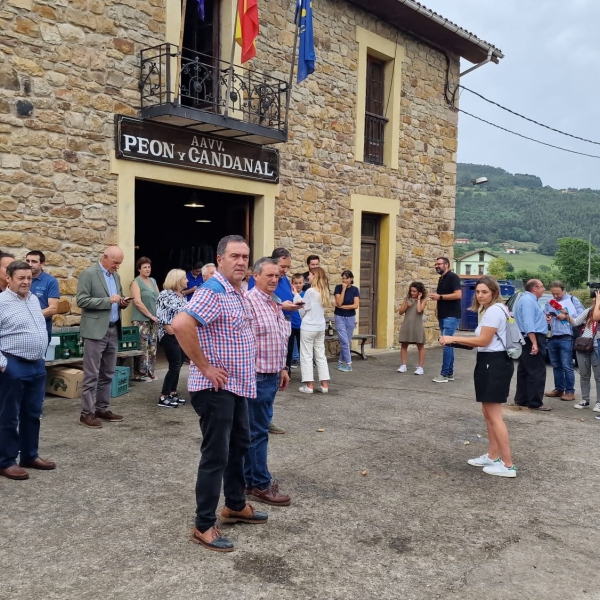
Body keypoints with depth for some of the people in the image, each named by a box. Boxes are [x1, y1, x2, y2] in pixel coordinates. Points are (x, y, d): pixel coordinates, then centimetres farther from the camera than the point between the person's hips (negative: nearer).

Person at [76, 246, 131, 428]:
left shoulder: (116, 276, 15)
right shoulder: (88, 273, -8)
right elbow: (82, 301, -15)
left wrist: (122, 302, -1)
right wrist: (108, 300, -19)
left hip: (113, 330, 8)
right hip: (95, 331, -7)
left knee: (108, 374, 12)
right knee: (91, 375, -3)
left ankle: (102, 409, 21)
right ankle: (87, 413, 3)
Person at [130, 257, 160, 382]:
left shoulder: (153, 281, 15)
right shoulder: (136, 282, -6)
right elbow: (138, 302, -15)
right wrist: (150, 315, -14)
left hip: (154, 319, 7)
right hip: (141, 320, -7)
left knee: (152, 347, 9)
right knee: (142, 347, -7)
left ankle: (150, 372, 16)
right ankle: (140, 374, 0)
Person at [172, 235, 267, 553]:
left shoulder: (239, 293, 10)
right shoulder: (213, 291, -20)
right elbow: (180, 324, -34)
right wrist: (204, 367, -26)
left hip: (238, 385, 10)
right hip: (216, 388, -10)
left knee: (239, 446, 21)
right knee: (216, 455, -2)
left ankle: (235, 505, 38)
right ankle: (203, 526, 10)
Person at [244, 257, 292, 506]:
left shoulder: (275, 304, 13)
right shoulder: (249, 301, -16)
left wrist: (282, 368, 19)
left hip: (272, 375, 9)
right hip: (257, 376, -9)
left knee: (257, 429, 16)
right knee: (258, 431, -2)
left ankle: (251, 477, 26)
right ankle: (260, 485, 7)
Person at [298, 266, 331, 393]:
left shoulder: (310, 291, -13)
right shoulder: (324, 291, 6)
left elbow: (302, 310, -7)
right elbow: (323, 309, 10)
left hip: (308, 327, -6)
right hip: (321, 327, 6)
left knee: (306, 356, 1)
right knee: (321, 355, 11)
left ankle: (309, 385, 1)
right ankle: (325, 384, 11)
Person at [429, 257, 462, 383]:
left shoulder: (453, 277, -10)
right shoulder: (441, 279, 17)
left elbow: (458, 295, -21)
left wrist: (440, 296, -19)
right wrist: (437, 309, 11)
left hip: (451, 317, -9)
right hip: (443, 316, 9)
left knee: (446, 344, -11)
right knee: (447, 344, 10)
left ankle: (444, 374, -10)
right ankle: (450, 373, 14)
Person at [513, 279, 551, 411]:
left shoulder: (528, 299, 18)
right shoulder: (528, 301, -16)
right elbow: (528, 324, -25)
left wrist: (543, 318, 34)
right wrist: (534, 343, -29)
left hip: (528, 339, 11)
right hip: (533, 339, -11)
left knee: (524, 371, 14)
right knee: (537, 372, -8)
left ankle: (521, 399, 19)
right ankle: (535, 403, -5)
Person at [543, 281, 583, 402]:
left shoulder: (573, 300, 2)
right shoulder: (549, 303, 17)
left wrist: (566, 317, -12)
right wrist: (546, 319, -4)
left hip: (566, 338, -5)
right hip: (552, 338, 5)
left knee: (567, 366, -5)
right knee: (556, 366, 11)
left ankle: (570, 391, 1)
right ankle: (558, 389, 20)